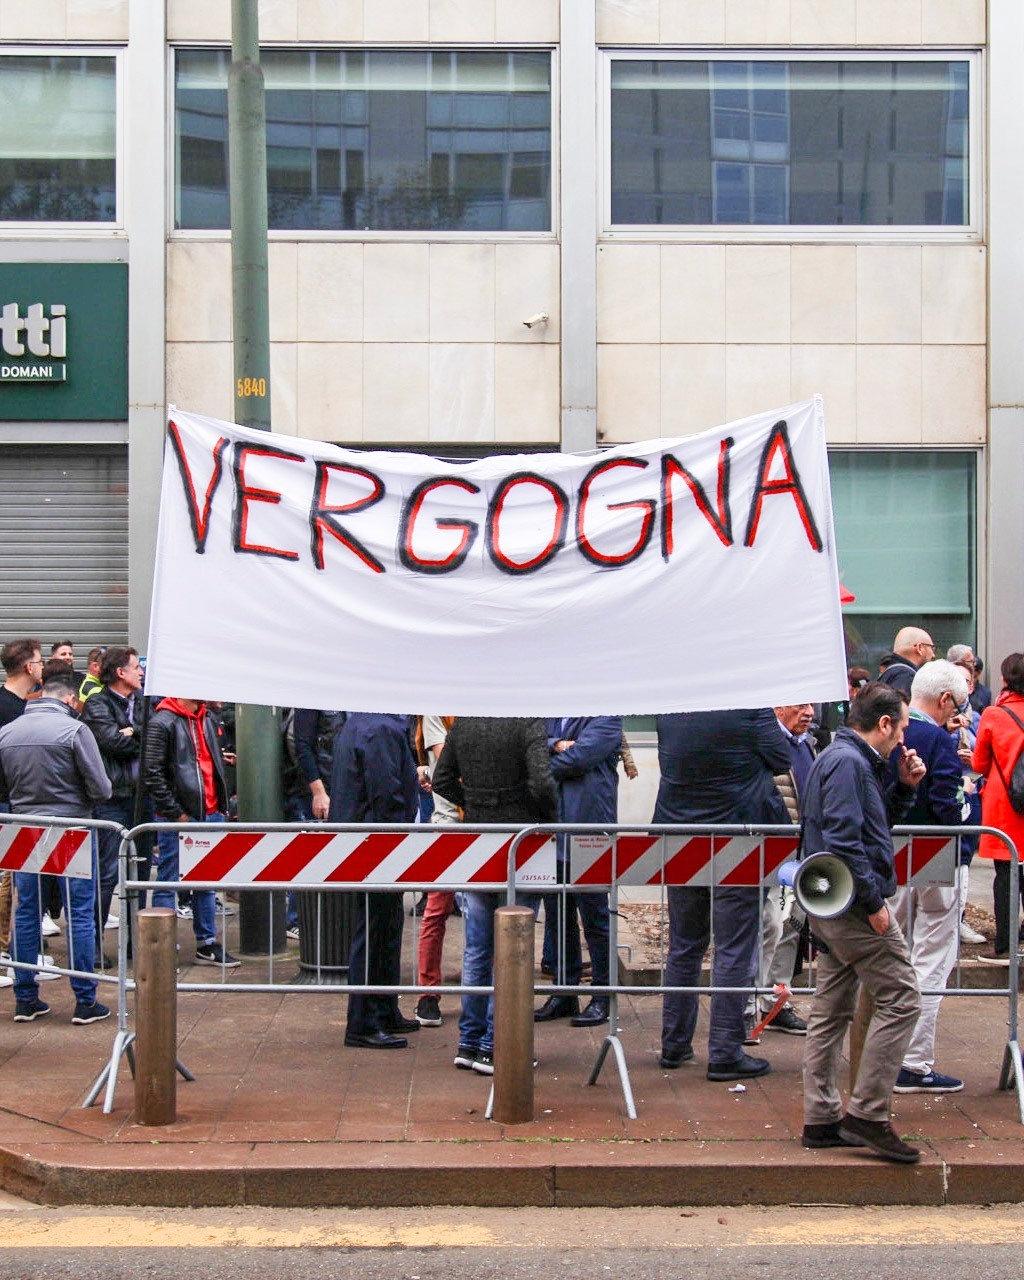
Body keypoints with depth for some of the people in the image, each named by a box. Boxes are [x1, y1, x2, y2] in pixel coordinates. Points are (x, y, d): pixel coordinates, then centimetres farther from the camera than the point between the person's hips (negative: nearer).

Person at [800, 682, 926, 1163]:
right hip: (853, 902, -11)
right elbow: (843, 840, -23)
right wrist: (874, 902, -20)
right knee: (900, 998, -7)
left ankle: (822, 1119, 16)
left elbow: (875, 823, 26)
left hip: (833, 906, 11)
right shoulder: (847, 762, -16)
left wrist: (903, 786, 11)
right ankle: (867, 1114, -6)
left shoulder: (856, 760, 16)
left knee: (831, 1011, 11)